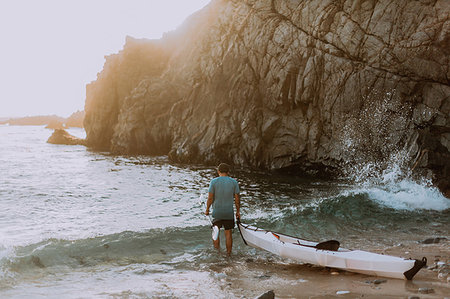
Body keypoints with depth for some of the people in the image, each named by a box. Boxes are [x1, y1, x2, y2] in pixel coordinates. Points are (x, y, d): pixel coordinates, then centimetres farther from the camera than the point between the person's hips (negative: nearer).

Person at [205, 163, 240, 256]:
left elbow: (210, 198, -7)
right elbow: (237, 199, 0)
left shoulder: (214, 182, -6)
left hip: (217, 212, -1)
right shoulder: (234, 182, -2)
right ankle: (228, 253, 15)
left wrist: (207, 210, 7)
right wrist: (237, 211, 11)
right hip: (229, 213, 1)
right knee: (228, 233, 10)